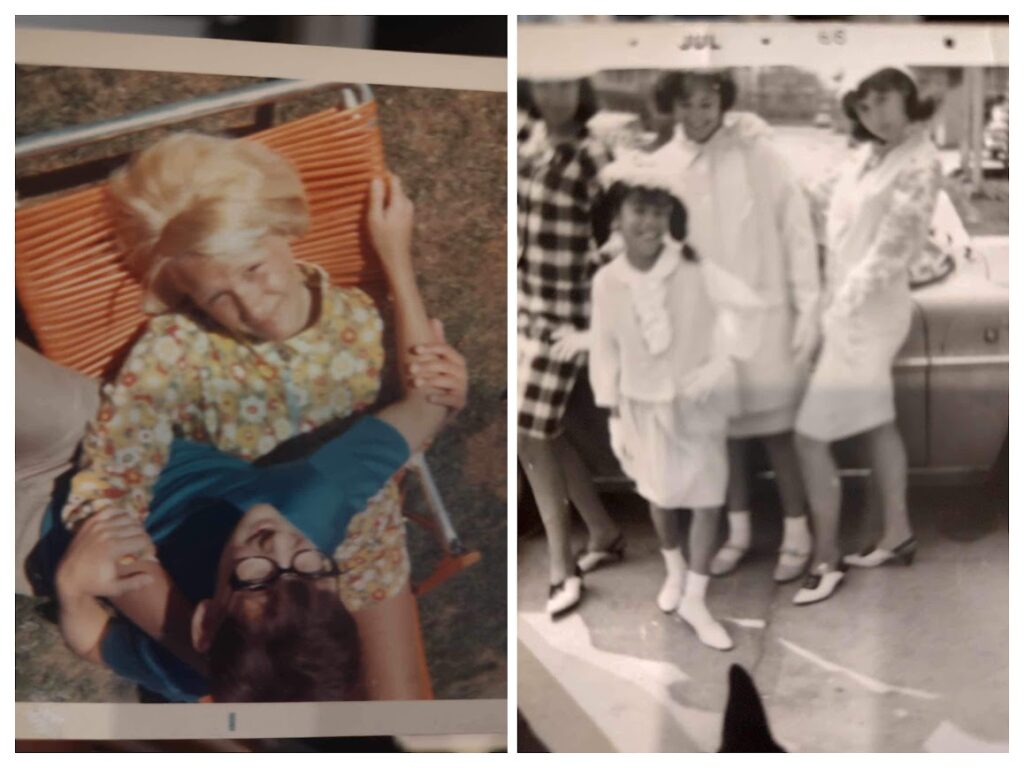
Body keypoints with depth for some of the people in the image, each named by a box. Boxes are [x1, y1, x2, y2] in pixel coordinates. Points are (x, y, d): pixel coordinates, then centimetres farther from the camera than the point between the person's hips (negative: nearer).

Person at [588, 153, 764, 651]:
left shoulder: (693, 268, -19)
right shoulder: (607, 280, -13)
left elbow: (747, 305, -16)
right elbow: (605, 350, -4)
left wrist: (723, 363, -18)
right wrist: (613, 417, -1)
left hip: (698, 403, -1)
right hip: (643, 406, 2)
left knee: (708, 498, 0)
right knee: (659, 494, 18)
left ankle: (695, 600, 15)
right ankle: (675, 569, 47)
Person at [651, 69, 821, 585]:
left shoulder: (757, 153, -11)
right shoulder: (662, 165, -2)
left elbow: (797, 231, -9)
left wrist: (808, 310, -11)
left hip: (763, 316, -3)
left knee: (776, 430, 4)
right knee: (724, 429, 13)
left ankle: (796, 534, 20)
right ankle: (738, 530, 28)